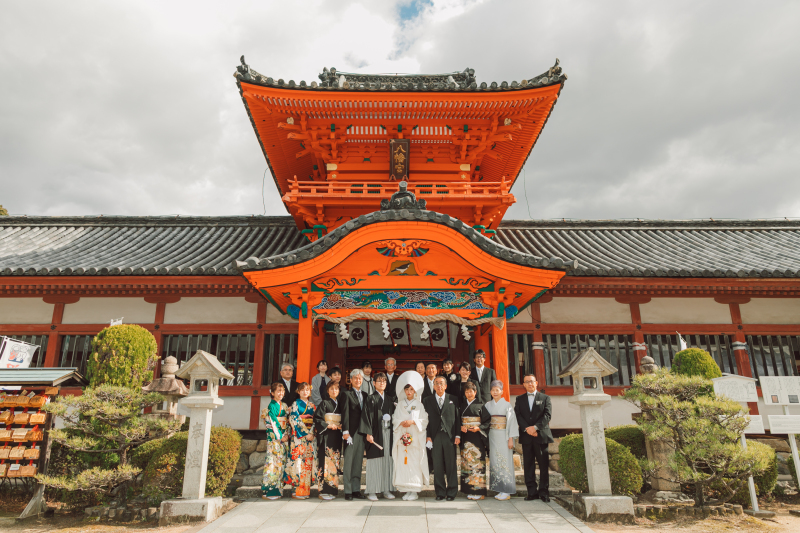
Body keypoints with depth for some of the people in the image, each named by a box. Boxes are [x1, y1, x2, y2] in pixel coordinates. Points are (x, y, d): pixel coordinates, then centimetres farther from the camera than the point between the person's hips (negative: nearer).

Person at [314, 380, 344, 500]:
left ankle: (333, 489, 12)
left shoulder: (340, 404, 14)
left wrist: (341, 426, -1)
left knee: (335, 462, 5)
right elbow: (317, 419, -8)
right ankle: (324, 491, -5)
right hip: (326, 436, -5)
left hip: (337, 436, 5)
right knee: (326, 461, -9)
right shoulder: (324, 403, -1)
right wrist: (328, 425, -15)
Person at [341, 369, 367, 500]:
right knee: (348, 461, 0)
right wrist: (345, 431, -14)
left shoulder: (364, 395, 15)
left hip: (362, 432, 5)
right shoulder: (347, 394, -2)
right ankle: (348, 491, 6)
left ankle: (356, 489, 16)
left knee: (358, 461, 9)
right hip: (351, 432, -5)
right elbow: (345, 414, -7)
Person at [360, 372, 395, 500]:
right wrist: (368, 433, -15)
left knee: (388, 459, 6)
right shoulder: (371, 399, -2)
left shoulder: (390, 399, 12)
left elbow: (393, 415, 13)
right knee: (375, 460, -2)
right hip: (375, 432, -4)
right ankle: (372, 491, 6)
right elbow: (366, 416, -7)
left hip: (388, 432, 4)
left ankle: (387, 489, 14)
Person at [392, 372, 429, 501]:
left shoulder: (419, 404, 4)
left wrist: (413, 422, -14)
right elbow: (395, 419, 9)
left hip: (416, 437, -2)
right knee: (403, 462, 0)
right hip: (402, 437, 3)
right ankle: (406, 490, 8)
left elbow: (425, 420, -1)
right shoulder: (400, 404, 11)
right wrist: (401, 422, -10)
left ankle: (415, 491, 2)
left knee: (415, 462, -6)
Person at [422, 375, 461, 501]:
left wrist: (457, 435, -1)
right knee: (437, 466, 3)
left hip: (449, 436, 0)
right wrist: (428, 436, -2)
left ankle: (451, 492, 13)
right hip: (435, 437, 0)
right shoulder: (427, 401, 9)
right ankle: (440, 492, 13)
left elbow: (457, 418, 6)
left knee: (451, 465, 2)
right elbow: (426, 420, 6)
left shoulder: (453, 400, 8)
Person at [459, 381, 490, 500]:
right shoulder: (461, 406, 12)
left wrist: (478, 428, -15)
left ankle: (478, 490, 1)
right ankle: (469, 490, 10)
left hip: (477, 437, -4)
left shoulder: (480, 405, 1)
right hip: (465, 437, 4)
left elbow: (487, 421, -2)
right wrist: (461, 427, -6)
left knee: (477, 461, -6)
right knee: (467, 462, 3)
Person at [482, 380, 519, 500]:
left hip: (504, 436, -4)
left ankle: (506, 491, 3)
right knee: (495, 462, 4)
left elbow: (511, 422, -6)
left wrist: (511, 439, -11)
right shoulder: (488, 405, 9)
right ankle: (499, 490, 13)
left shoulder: (507, 405, -2)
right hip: (492, 436, 4)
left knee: (505, 462, -4)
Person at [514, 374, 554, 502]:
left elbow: (547, 415, -3)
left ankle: (544, 491, 7)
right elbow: (518, 416, 3)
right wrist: (526, 428, -13)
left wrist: (535, 427, -15)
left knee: (544, 465, -1)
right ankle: (532, 492, 7)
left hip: (541, 435, -2)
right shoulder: (519, 399, 15)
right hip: (526, 436, 2)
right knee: (528, 465, 2)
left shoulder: (545, 398, 9)